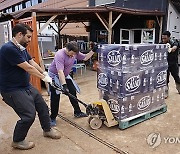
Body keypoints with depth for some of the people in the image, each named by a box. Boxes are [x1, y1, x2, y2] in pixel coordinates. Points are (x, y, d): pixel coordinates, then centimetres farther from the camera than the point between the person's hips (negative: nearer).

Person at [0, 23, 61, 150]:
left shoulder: (22, 48, 7)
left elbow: (33, 63, 14)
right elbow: (28, 68, -22)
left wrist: (45, 74, 17)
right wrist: (44, 77, -10)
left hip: (26, 86, 10)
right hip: (13, 90, -10)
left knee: (43, 107, 14)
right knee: (29, 115, -11)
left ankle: (47, 130, 37)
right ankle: (17, 141, 16)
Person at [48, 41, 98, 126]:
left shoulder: (75, 53, -10)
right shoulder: (60, 55, -32)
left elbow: (85, 58, 4)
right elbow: (60, 72, -40)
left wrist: (93, 51, -11)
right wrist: (64, 86, -46)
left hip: (65, 76, 7)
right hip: (54, 76, -7)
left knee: (73, 92, 7)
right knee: (55, 97, -7)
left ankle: (77, 112, 23)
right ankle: (53, 118, 8)